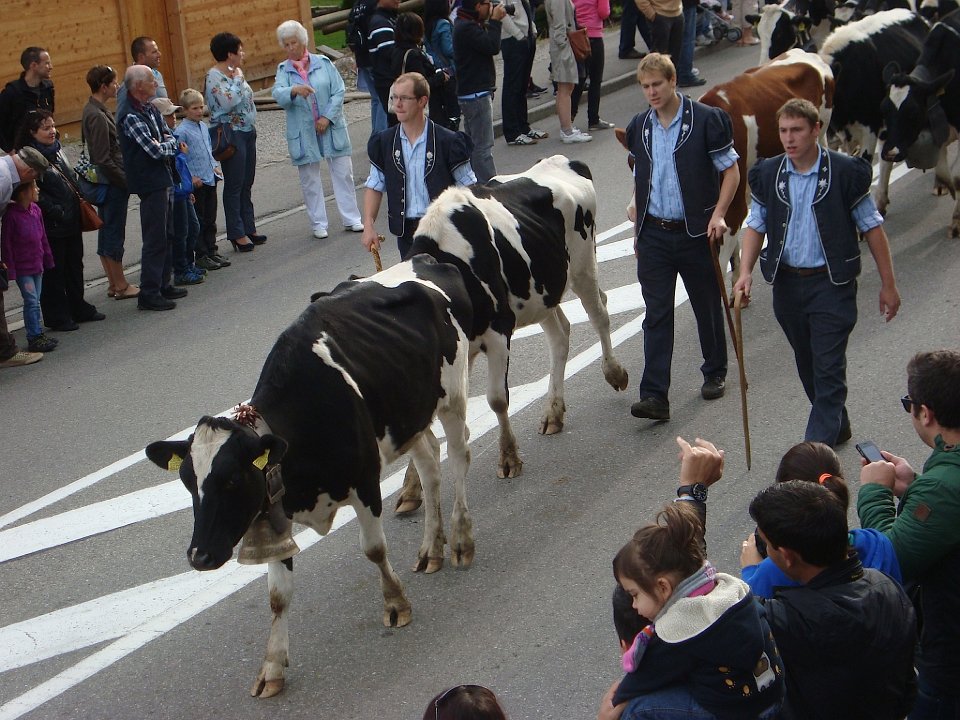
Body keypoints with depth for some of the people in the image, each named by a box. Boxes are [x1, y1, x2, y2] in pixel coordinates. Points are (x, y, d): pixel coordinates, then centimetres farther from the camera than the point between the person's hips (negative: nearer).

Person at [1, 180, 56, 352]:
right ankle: (34, 338, 1)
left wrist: (48, 259, 16)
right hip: (22, 268, -7)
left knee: (35, 301, 13)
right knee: (31, 301, -6)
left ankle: (38, 334, 20)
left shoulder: (36, 210, 2)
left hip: (37, 265, 7)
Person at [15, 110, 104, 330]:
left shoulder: (57, 150, 10)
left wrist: (79, 196, 10)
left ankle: (78, 308, 29)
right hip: (52, 225, -8)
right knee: (54, 271, 1)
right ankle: (56, 316, 10)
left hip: (71, 220, 8)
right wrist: (56, 211, -20)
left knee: (75, 265, 17)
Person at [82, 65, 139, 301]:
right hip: (113, 183, -10)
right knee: (114, 234, -2)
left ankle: (113, 283, 23)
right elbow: (104, 160, -22)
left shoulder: (93, 111, 10)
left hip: (105, 183, 10)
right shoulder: (98, 117, -20)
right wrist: (127, 181, -16)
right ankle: (121, 285, 6)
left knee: (107, 234, 14)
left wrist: (124, 178, 16)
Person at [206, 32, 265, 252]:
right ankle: (237, 234, 4)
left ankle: (249, 228, 22)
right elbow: (228, 101, -27)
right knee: (234, 186, -2)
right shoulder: (214, 76, -14)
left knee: (247, 184, 14)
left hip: (248, 132, 9)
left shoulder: (236, 72, 11)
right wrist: (237, 78, -16)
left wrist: (252, 126, 17)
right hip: (231, 134, -9)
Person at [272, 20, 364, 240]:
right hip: (303, 134, 0)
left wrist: (327, 117, -12)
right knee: (309, 179, 5)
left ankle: (351, 219, 12)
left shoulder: (323, 63, 2)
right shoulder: (283, 70, 3)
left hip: (331, 128, 0)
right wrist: (295, 90, -36)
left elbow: (338, 92, -2)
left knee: (343, 173, 3)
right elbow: (277, 94, -15)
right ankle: (319, 224, 15)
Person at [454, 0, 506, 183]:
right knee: (483, 147, -9)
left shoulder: (464, 24, 14)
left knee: (474, 145, 17)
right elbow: (493, 47, -23)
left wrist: (492, 21, 4)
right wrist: (494, 21, -13)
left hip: (469, 93, 11)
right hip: (477, 94, -11)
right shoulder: (467, 27, -19)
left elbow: (487, 44, 15)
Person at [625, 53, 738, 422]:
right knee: (656, 315, -3)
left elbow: (731, 170, -3)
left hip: (695, 233, -3)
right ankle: (654, 396, -6)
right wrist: (638, 231, 14)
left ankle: (715, 374, 34)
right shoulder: (638, 127, 6)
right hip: (654, 235, 3)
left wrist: (718, 215, -15)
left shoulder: (706, 120, -8)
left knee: (707, 306, 12)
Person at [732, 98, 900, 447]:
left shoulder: (846, 173, -9)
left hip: (832, 284, -5)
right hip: (787, 283, 5)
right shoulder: (768, 175, 1)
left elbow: (872, 229, -3)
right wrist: (745, 271, -9)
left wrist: (888, 284, -1)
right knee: (808, 366, 16)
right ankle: (837, 426, 36)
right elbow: (755, 226, 7)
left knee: (829, 369, -8)